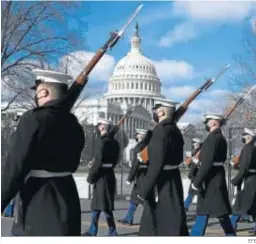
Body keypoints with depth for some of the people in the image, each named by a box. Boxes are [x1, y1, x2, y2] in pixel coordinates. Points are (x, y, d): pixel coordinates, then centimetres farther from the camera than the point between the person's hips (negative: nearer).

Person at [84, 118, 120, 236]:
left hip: (102, 176, -9)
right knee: (97, 204, 15)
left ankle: (113, 232, 0)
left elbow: (98, 162, -18)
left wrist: (90, 177, -11)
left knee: (105, 206, -3)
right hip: (110, 174, 9)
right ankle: (92, 231, 20)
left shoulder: (103, 142, -16)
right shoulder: (115, 142, 9)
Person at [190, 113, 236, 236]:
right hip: (216, 179, 10)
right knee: (202, 211, 13)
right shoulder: (221, 138, 15)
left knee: (221, 213, -5)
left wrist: (196, 181, -18)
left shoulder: (212, 138, -16)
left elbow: (207, 163, -23)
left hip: (211, 181, -10)